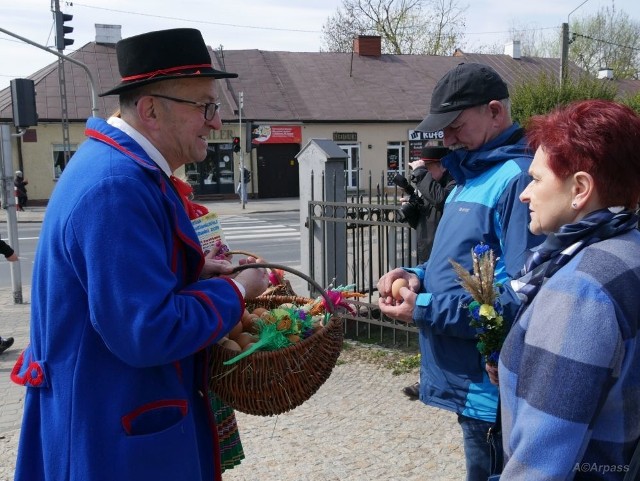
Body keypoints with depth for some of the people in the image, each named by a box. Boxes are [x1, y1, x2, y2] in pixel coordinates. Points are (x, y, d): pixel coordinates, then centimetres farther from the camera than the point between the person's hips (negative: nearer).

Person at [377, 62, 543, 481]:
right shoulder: (471, 177, 13)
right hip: (470, 381, 9)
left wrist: (426, 309, -21)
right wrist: (419, 277, 1)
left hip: (492, 388, -9)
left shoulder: (518, 178, -19)